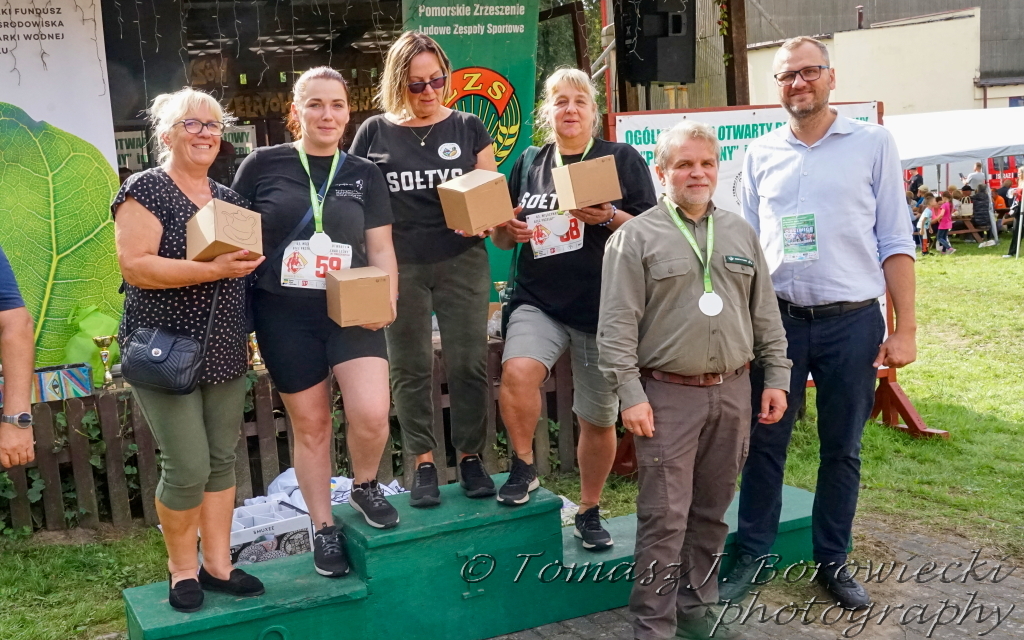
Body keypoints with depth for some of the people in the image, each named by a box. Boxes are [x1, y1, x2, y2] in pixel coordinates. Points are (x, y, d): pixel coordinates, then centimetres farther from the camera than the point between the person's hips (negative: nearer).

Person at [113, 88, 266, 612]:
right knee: (188, 468, -6)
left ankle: (218, 564, 22)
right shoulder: (145, 190, -7)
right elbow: (134, 267, -19)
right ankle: (182, 568, 16)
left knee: (222, 460, 10)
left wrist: (249, 258, 2)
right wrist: (212, 269, -26)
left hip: (224, 352, 7)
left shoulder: (228, 198, 13)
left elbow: (247, 259, 24)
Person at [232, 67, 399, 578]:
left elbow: (380, 248, 8)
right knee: (310, 424, 7)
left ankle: (364, 487, 15)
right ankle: (323, 528, 25)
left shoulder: (364, 174, 7)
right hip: (285, 315, -1)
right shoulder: (263, 165, 1)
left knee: (371, 413, -17)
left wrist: (387, 298, -8)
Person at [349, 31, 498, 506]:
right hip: (399, 266, 0)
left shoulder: (467, 128, 5)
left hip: (462, 262, 0)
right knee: (410, 368, 5)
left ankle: (470, 457, 15)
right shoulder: (374, 134, 3)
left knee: (467, 363, 1)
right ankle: (424, 464, 16)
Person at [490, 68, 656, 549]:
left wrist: (611, 217, -20)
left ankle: (589, 510, 30)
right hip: (538, 301, 1)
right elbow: (501, 238, 17)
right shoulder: (527, 166, 11)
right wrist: (509, 231, -7)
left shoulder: (622, 160, 2)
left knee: (599, 418, 8)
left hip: (604, 307, -1)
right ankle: (524, 466, -4)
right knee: (517, 370, -29)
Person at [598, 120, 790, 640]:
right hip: (668, 393, -5)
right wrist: (630, 395, -14)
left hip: (731, 391, 5)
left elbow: (766, 315, 15)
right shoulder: (636, 237, -3)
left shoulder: (740, 233, 13)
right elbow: (617, 326, -8)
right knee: (665, 517, -4)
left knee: (711, 512, 14)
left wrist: (776, 377, 9)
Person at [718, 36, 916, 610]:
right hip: (776, 319, 2)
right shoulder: (761, 154, 8)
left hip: (852, 321, -1)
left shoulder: (873, 143, 2)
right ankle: (753, 557, 20)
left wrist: (905, 328, -4)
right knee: (765, 443, 6)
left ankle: (833, 562, 25)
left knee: (842, 449, 10)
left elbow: (895, 241, 0)